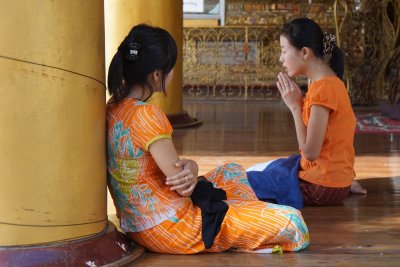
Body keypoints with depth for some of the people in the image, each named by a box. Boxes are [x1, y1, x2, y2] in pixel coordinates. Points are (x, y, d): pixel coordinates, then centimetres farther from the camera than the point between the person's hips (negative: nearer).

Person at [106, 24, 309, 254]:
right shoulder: (145, 115, -25)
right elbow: (182, 185, -20)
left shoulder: (115, 107, 4)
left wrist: (190, 166, -14)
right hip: (169, 229, -10)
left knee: (232, 171, 32)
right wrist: (192, 171, 2)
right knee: (292, 222, -11)